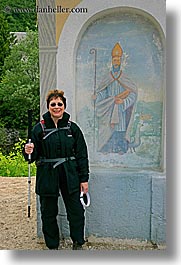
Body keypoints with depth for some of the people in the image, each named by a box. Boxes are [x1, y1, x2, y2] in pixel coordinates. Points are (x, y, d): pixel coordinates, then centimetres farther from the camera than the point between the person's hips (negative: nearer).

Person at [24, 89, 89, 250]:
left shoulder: (72, 127, 1)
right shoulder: (39, 128, -1)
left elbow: (82, 154, 3)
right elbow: (34, 156, 3)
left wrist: (84, 179, 0)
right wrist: (29, 152, -21)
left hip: (69, 176, 0)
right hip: (47, 176, 0)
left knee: (76, 211, 4)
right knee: (49, 213, 10)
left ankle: (78, 244, 27)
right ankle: (53, 246, 30)